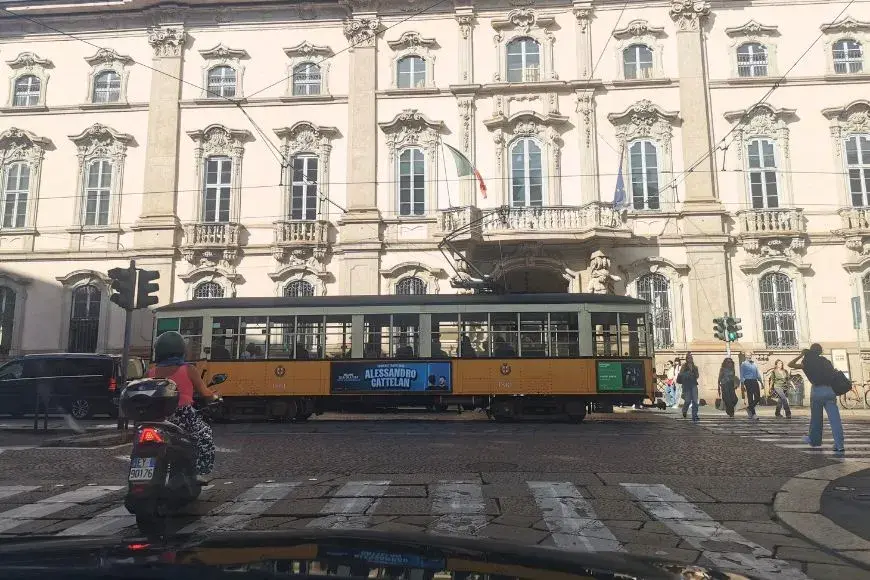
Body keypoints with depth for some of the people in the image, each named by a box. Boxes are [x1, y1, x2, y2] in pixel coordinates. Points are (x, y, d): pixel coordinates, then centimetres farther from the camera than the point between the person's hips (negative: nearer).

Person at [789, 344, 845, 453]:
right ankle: (839, 444, -11)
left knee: (815, 417, 11)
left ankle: (814, 440, 23)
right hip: (830, 390, 3)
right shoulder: (826, 361, 14)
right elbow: (834, 375, 13)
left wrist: (801, 355, 15)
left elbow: (790, 364, 10)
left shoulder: (807, 363, 4)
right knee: (834, 418, -5)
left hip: (817, 390, -2)